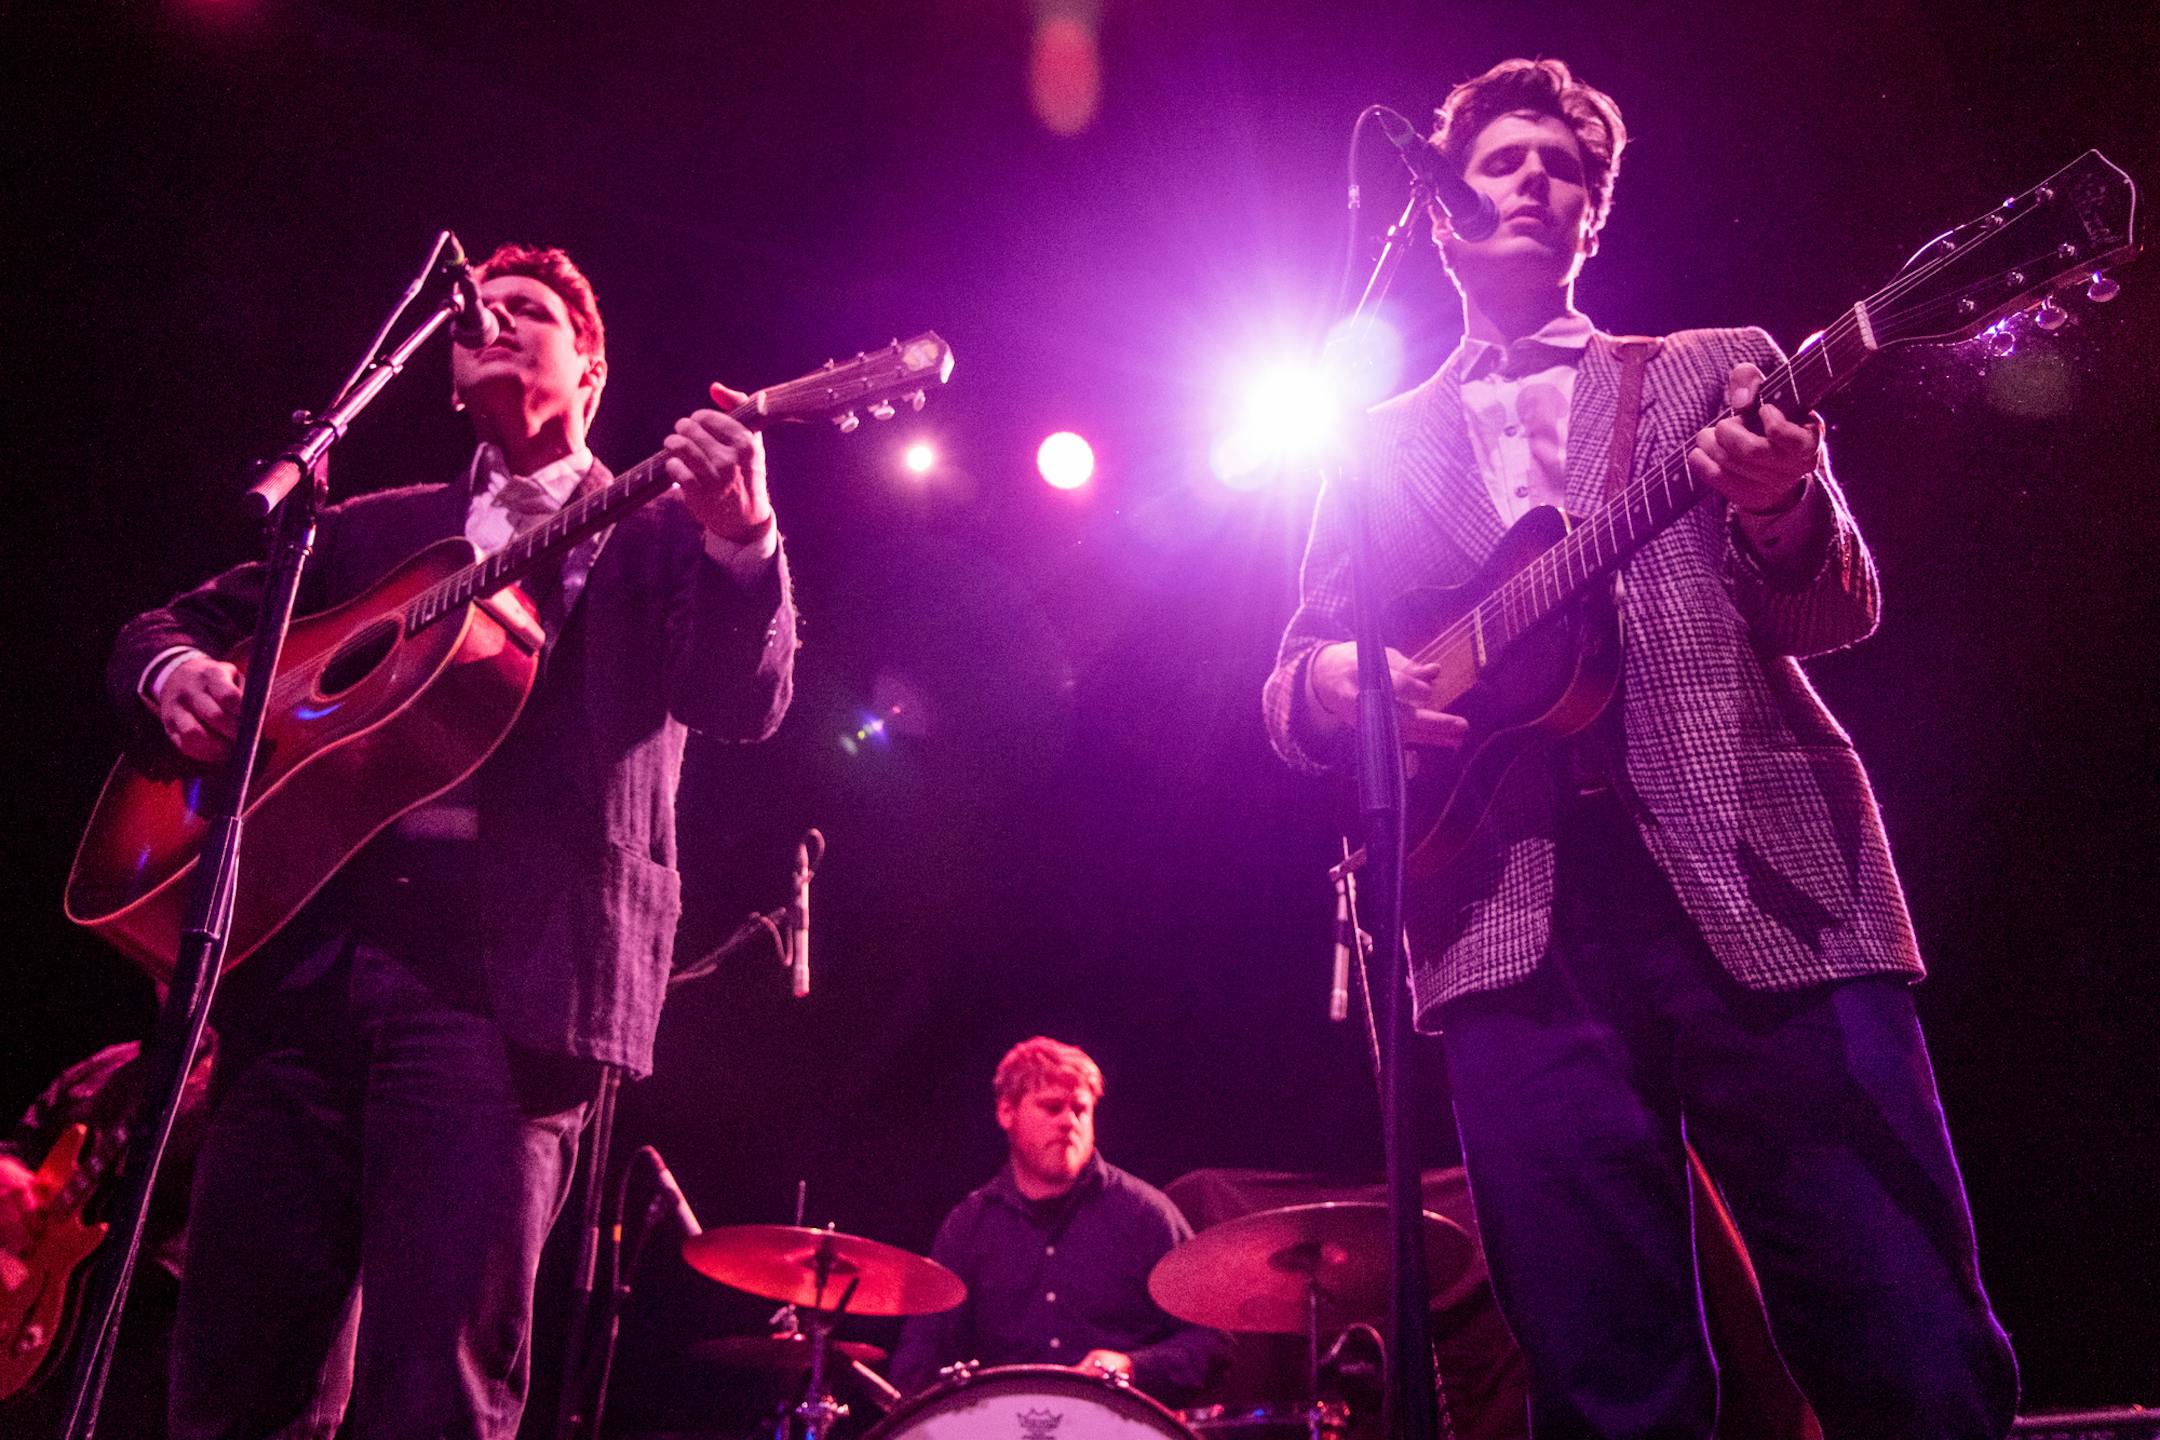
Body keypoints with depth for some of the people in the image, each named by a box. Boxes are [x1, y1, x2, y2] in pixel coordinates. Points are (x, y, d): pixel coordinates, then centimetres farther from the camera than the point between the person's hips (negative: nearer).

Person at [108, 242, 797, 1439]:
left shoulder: (664, 533, 11)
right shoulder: (376, 527, 23)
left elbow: (747, 706, -4)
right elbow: (171, 622, 26)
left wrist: (742, 539, -23)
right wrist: (174, 674, 1)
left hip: (504, 971, -4)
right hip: (302, 955, 5)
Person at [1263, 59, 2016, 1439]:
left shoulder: (1720, 371, 19)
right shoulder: (1384, 445, 21)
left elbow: (1839, 612, 8)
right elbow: (1298, 677, 16)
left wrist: (1782, 508, -15)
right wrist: (1335, 686, -8)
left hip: (1764, 872, 0)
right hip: (1513, 918, 1)